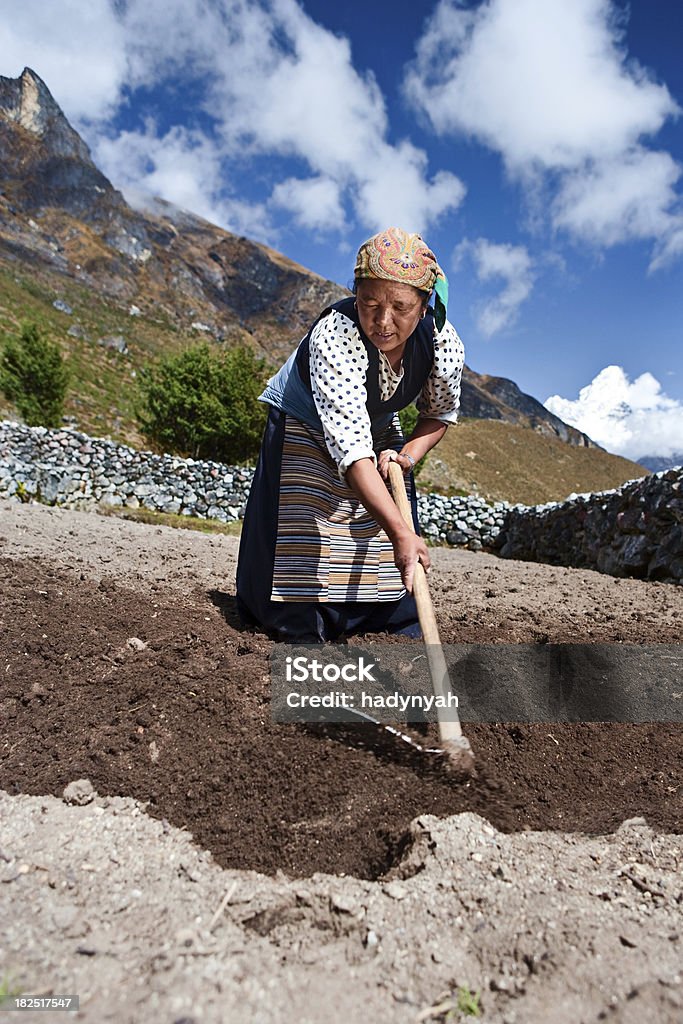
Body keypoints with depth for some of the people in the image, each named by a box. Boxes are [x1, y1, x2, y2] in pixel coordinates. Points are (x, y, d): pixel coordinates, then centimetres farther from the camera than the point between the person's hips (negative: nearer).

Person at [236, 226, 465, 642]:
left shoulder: (445, 343, -24)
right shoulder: (333, 337, -40)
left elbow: (440, 414, -3)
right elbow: (351, 445, -46)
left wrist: (408, 454, -23)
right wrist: (399, 532, -52)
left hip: (379, 431, 4)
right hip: (305, 426, -4)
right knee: (302, 536, -12)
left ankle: (395, 617, 25)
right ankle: (299, 626, 10)